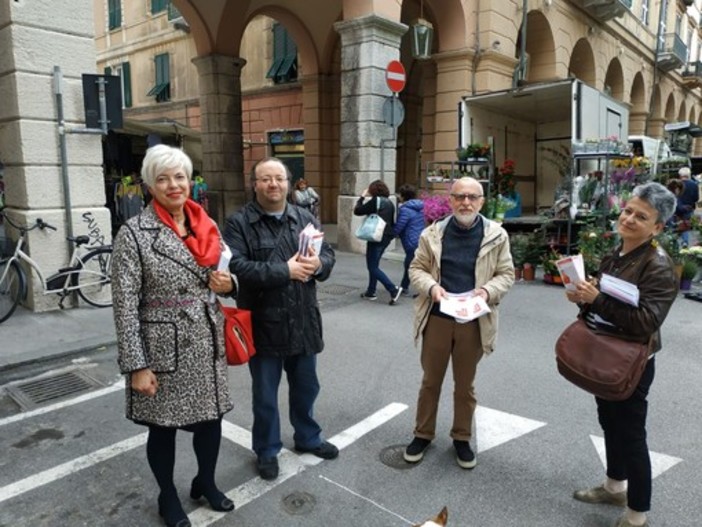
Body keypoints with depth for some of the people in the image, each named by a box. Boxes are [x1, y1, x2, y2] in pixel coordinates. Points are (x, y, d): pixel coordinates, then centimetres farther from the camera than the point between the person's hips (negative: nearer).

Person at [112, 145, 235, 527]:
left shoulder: (207, 226, 4)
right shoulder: (134, 233, -12)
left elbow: (224, 277, 17)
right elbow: (125, 305, -13)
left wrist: (229, 283, -8)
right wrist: (136, 365, -15)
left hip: (207, 342, 5)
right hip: (163, 347, -4)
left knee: (210, 418, 16)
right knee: (162, 427, 13)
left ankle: (205, 483, 43)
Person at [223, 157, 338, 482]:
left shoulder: (305, 218, 7)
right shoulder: (239, 223, -8)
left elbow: (329, 253, 7)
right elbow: (236, 266, -21)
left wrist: (318, 264, -17)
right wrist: (284, 271, -22)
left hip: (303, 321, 5)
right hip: (264, 324, -4)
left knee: (306, 387, 21)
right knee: (265, 394, 13)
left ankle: (307, 438, 44)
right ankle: (267, 450, 34)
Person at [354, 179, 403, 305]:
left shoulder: (375, 201, -13)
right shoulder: (389, 203, 11)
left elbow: (357, 211, -11)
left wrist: (362, 197, 2)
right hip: (387, 236, 9)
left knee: (373, 267, -3)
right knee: (374, 265, 18)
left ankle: (394, 290, -12)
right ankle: (370, 292, 23)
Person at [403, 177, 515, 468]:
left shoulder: (497, 235, -2)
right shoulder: (433, 233, -2)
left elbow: (506, 273, 2)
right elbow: (417, 269, 3)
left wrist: (488, 290, -17)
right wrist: (431, 287, -17)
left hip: (474, 321, 0)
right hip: (437, 318, 0)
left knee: (465, 384, 15)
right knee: (431, 380, 14)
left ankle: (462, 438, 34)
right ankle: (423, 433, 32)